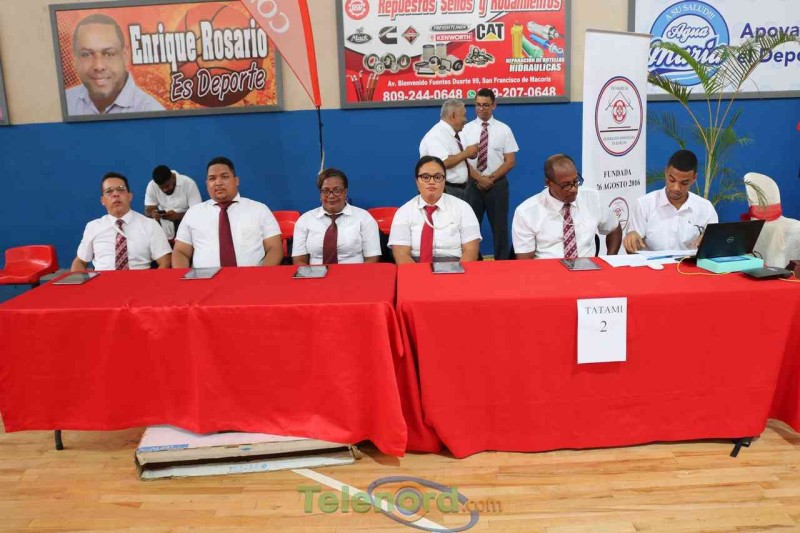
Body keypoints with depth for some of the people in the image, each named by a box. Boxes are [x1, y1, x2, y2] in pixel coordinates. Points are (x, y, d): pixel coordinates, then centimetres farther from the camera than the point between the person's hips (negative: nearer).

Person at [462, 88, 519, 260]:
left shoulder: (504, 130, 1)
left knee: (500, 226, 5)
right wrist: (479, 178, -15)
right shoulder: (466, 129, 3)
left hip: (497, 184, -1)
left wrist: (491, 179, -13)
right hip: (472, 185, 1)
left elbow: (510, 161, -3)